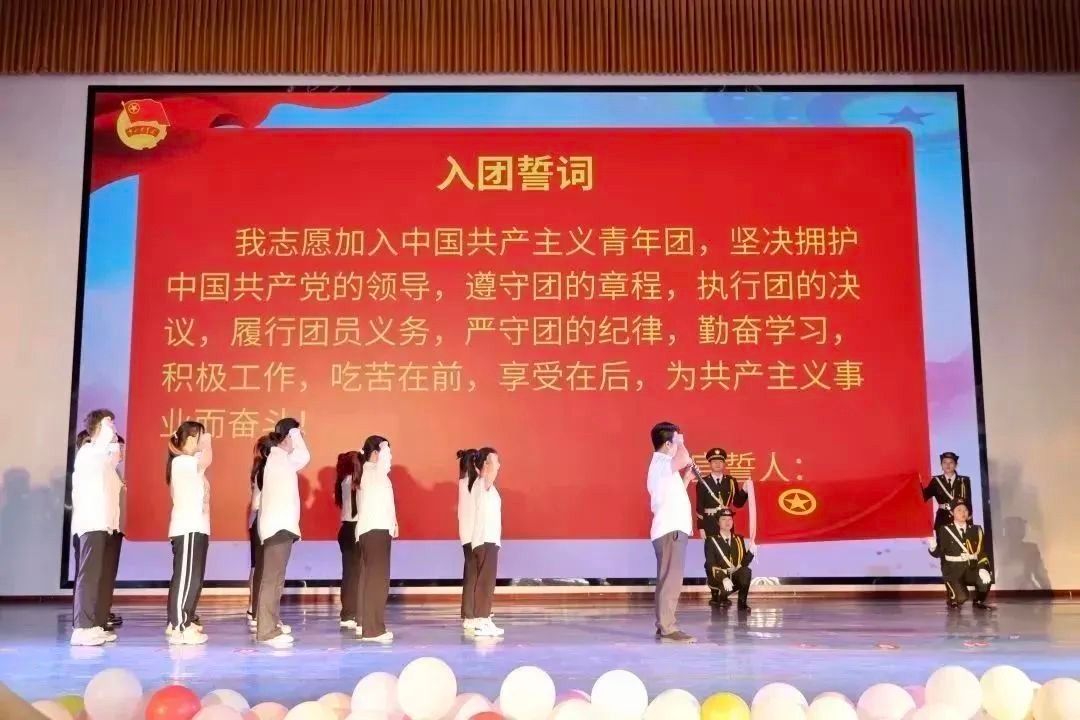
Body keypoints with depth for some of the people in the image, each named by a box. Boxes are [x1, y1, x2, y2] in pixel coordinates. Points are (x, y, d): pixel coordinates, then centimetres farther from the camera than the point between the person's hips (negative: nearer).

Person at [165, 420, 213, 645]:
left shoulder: (190, 464, 22)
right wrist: (206, 441, -9)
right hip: (187, 529, -10)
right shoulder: (181, 462, -10)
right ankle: (180, 628, -13)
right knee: (185, 576, -12)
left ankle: (181, 622, 18)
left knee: (193, 577, 12)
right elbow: (207, 459, -25)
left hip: (196, 528, 10)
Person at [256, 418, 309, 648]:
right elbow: (304, 457, -20)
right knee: (273, 579, -13)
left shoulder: (280, 458, 17)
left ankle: (271, 623, 26)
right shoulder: (278, 457, -13)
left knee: (274, 577, 17)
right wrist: (296, 435, -9)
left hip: (281, 525, 11)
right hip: (278, 526, -11)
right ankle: (267, 631, -15)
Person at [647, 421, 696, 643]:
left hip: (672, 529, 11)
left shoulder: (662, 465, 19)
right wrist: (680, 443, -15)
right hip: (670, 530, -11)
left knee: (668, 580, 12)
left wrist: (687, 477, 16)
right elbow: (683, 459, -35)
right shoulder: (661, 463, -13)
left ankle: (664, 625, 17)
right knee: (671, 580, -11)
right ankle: (668, 629, -12)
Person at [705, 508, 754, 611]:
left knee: (746, 572, -30)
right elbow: (711, 565, -15)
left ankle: (742, 602, -14)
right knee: (726, 588, -37)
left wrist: (750, 552, -15)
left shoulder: (739, 540, 11)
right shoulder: (711, 541, -3)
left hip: (735, 577, 3)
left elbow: (743, 563, 5)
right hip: (718, 578, -3)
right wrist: (724, 578, -32)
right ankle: (717, 597, 1)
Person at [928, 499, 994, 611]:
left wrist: (983, 569, -18)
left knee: (985, 580, -32)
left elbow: (982, 552, 0)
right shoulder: (945, 530, 0)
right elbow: (938, 553, 0)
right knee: (961, 597, -28)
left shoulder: (976, 530, 8)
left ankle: (978, 602, 1)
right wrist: (933, 547, -24)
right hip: (953, 570, -3)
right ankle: (953, 600, 12)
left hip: (971, 569, 3)